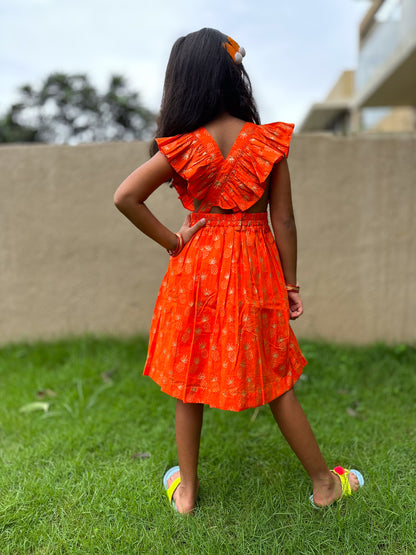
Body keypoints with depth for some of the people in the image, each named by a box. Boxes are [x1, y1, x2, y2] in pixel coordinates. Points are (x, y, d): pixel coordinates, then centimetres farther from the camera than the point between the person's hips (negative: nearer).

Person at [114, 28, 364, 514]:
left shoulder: (184, 147, -8)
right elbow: (283, 220, -5)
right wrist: (290, 284, 3)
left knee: (189, 379, 16)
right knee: (275, 383, 15)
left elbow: (125, 196, -13)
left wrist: (170, 241, -5)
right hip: (256, 269, 1)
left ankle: (186, 489, 32)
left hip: (197, 267, 0)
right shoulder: (268, 141, -6)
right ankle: (324, 484, 32)